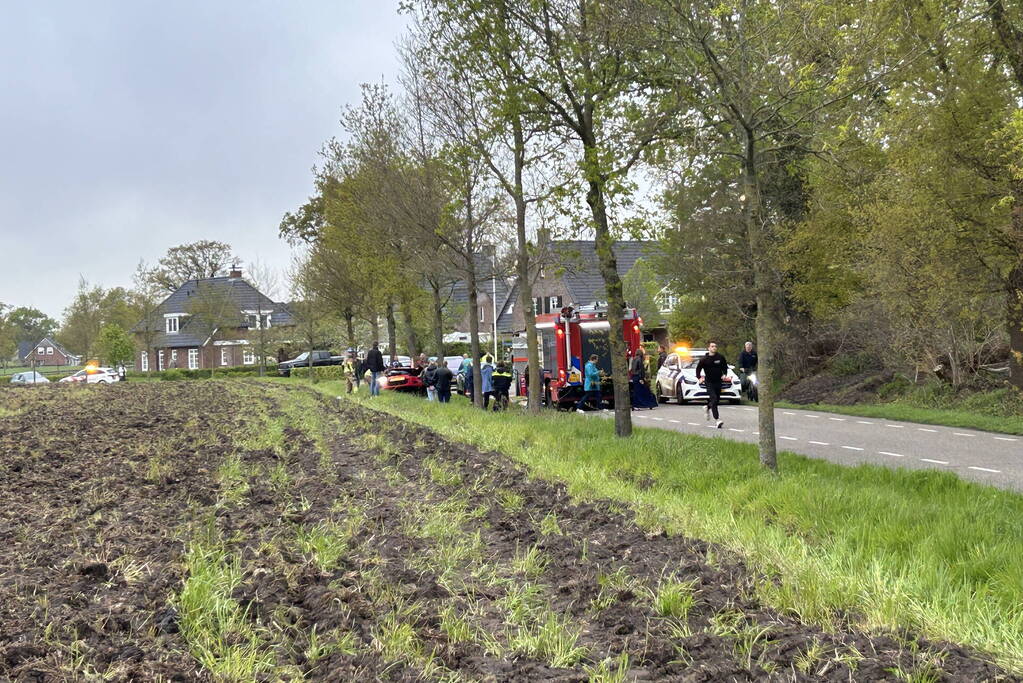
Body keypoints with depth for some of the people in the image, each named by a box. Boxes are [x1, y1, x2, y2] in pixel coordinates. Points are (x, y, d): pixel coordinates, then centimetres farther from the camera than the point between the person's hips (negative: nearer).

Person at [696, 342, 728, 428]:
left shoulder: (720, 357, 0)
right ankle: (718, 420, -20)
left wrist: (724, 374, -1)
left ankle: (708, 407, 48)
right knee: (714, 399, -16)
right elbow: (698, 368, 4)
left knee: (717, 400, 14)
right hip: (709, 382, -4)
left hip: (718, 382, 4)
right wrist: (699, 377, -9)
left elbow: (725, 367, 15)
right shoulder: (704, 359, -7)